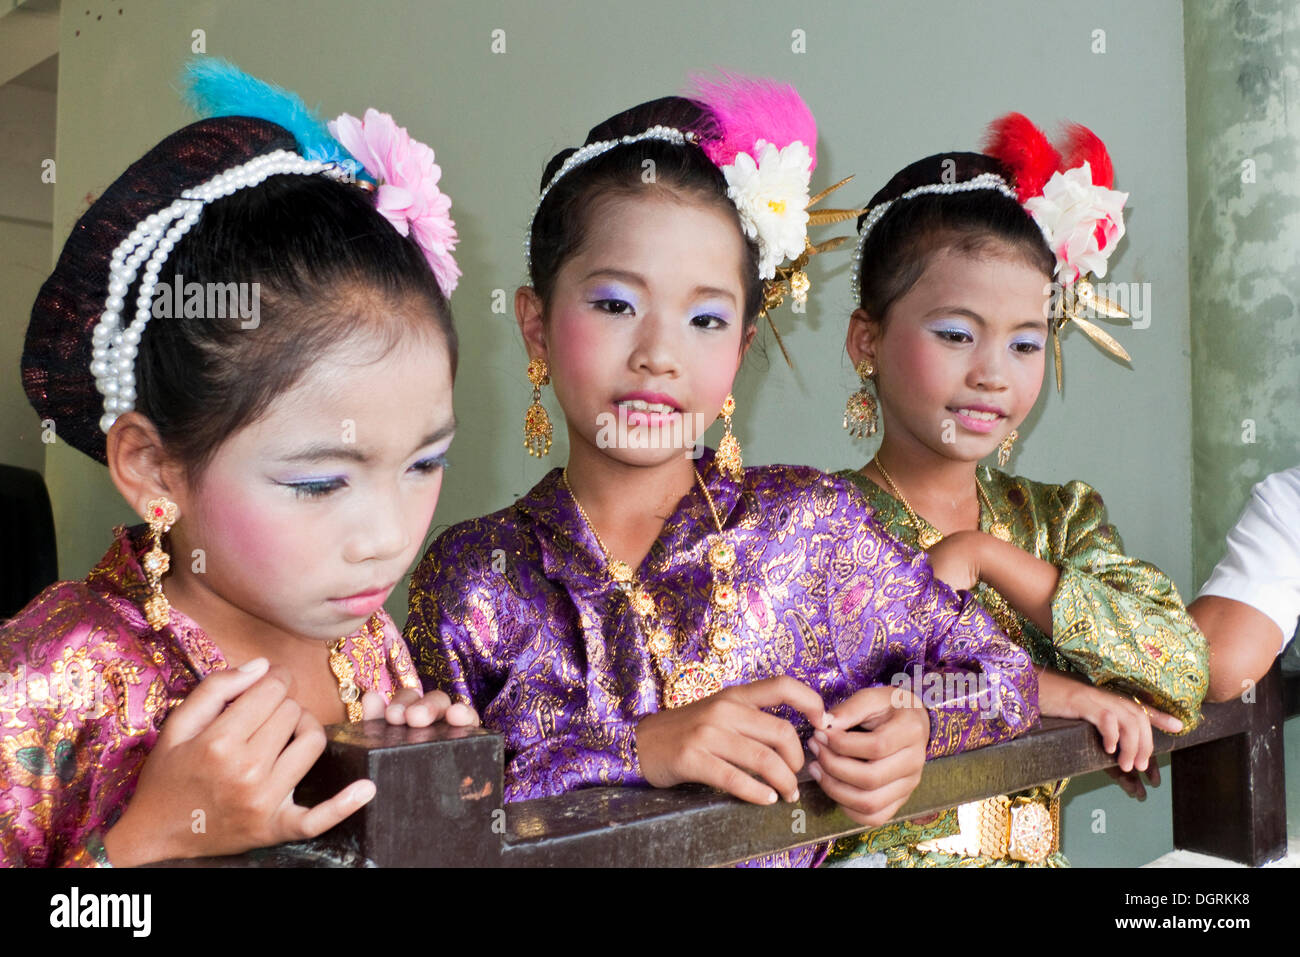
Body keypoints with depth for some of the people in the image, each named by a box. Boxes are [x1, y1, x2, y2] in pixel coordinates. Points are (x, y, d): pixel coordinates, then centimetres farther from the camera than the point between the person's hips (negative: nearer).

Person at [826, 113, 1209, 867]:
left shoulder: (1062, 518, 8)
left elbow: (1183, 672, -4)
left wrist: (984, 555, -11)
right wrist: (1037, 688, -14)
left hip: (1033, 853, 2)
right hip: (877, 850, -1)